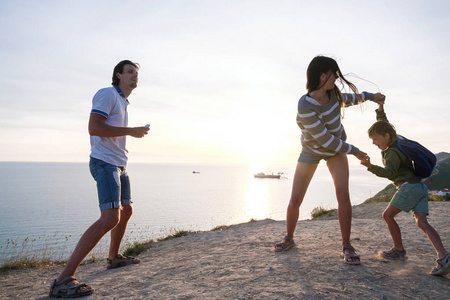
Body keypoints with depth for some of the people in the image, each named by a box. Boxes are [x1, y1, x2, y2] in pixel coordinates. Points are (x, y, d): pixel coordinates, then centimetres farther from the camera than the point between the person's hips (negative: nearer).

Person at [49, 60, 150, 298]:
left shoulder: (122, 102, 21)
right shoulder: (107, 94, -8)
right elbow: (94, 128, -21)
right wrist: (132, 131, -17)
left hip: (119, 164, 11)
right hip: (105, 162, -11)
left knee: (126, 210, 18)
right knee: (110, 218, -21)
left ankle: (114, 258, 34)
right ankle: (64, 279, -19)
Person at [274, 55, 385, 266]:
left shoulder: (332, 91, -15)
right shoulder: (306, 107, -35)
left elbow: (345, 99, 13)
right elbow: (326, 140, -28)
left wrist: (370, 96, 3)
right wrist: (355, 151, -17)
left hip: (336, 148, 4)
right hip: (312, 151, -4)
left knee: (343, 194, -12)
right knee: (295, 200, -3)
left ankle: (346, 247, -1)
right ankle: (289, 238, 22)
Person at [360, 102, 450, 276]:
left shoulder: (392, 152, -12)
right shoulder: (396, 142, 16)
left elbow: (389, 172, -27)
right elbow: (384, 125, 31)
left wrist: (370, 167, -39)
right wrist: (380, 110, 23)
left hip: (409, 186, -10)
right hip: (420, 187, 10)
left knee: (388, 215, 0)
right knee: (422, 222, -3)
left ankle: (399, 250, 10)